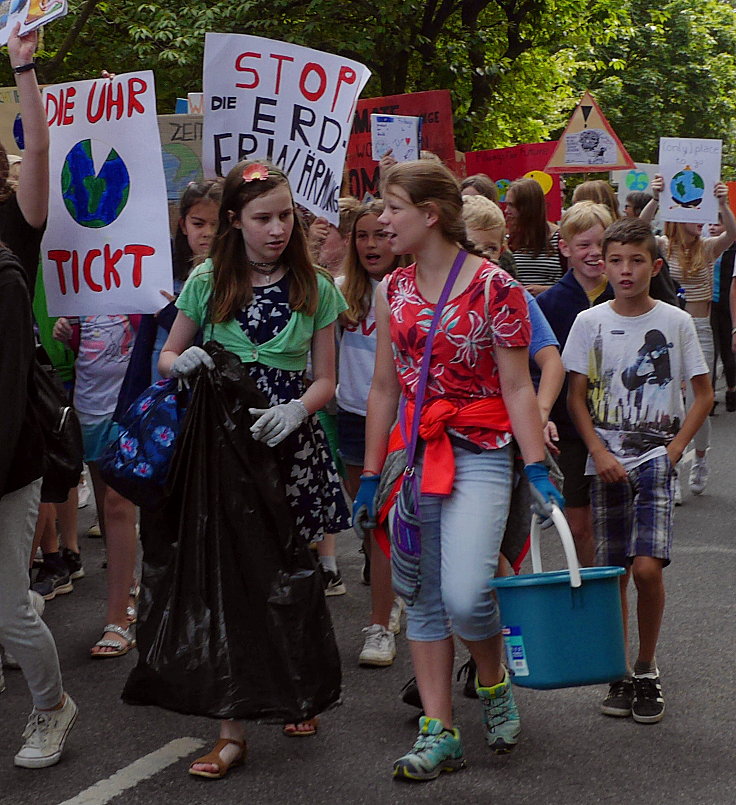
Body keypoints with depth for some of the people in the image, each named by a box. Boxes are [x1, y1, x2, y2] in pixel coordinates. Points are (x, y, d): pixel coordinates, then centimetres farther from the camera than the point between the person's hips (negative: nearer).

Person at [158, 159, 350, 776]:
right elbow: (167, 357, 14)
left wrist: (297, 409, -14)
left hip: (290, 440, 1)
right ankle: (232, 730, -2)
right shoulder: (208, 282, 4)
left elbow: (325, 380, 7)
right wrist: (183, 361, -10)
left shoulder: (314, 288, 6)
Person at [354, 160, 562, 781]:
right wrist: (371, 474, 12)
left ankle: (494, 682, 13)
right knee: (424, 599, 6)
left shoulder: (494, 286, -8)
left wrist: (538, 468, -12)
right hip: (414, 454, 6)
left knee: (465, 594, -18)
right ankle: (439, 732, 14)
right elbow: (384, 387, 13)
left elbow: (517, 387, -7)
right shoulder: (393, 291, 9)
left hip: (478, 455, -5)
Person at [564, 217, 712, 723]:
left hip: (656, 459, -1)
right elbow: (577, 397, 3)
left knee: (647, 567, -14)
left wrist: (674, 448, -4)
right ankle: (619, 674, 16)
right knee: (612, 573, 4)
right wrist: (599, 453, -8)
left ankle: (647, 670, 4)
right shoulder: (590, 322, 2)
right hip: (606, 463, 2)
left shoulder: (675, 322, 0)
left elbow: (704, 395, 6)